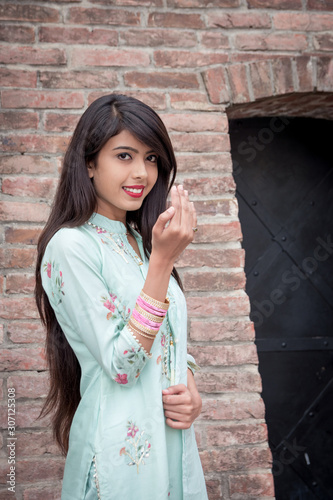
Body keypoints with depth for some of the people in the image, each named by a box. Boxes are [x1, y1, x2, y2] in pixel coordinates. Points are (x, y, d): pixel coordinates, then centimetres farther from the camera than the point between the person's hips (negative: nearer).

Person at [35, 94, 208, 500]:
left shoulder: (142, 240, 9)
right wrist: (163, 261, -25)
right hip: (122, 447, -7)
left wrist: (190, 390, -7)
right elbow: (119, 365, -21)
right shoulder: (71, 246, -16)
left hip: (174, 434, 7)